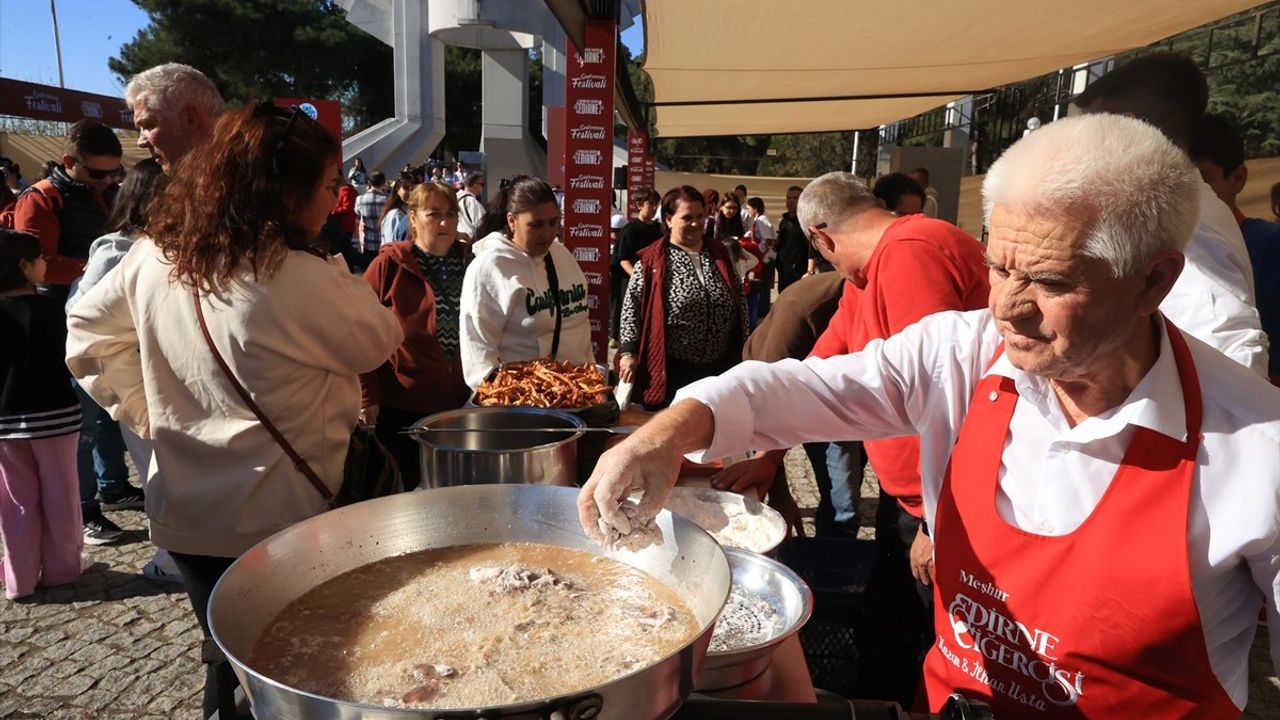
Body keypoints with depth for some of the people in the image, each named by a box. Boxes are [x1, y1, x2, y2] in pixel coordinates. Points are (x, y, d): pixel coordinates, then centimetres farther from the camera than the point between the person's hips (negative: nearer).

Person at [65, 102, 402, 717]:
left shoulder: (154, 256, -3)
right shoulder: (305, 280, -24)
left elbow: (86, 333, 11)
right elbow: (381, 342, -8)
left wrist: (145, 412, 12)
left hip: (181, 512, 6)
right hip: (275, 518, -6)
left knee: (229, 662, 25)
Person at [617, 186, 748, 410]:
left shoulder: (719, 255, 9)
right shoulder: (652, 260, -5)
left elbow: (740, 305, 14)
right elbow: (632, 307, -7)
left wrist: (742, 351, 13)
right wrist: (629, 352, -14)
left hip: (719, 368, 5)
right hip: (670, 370, -4)